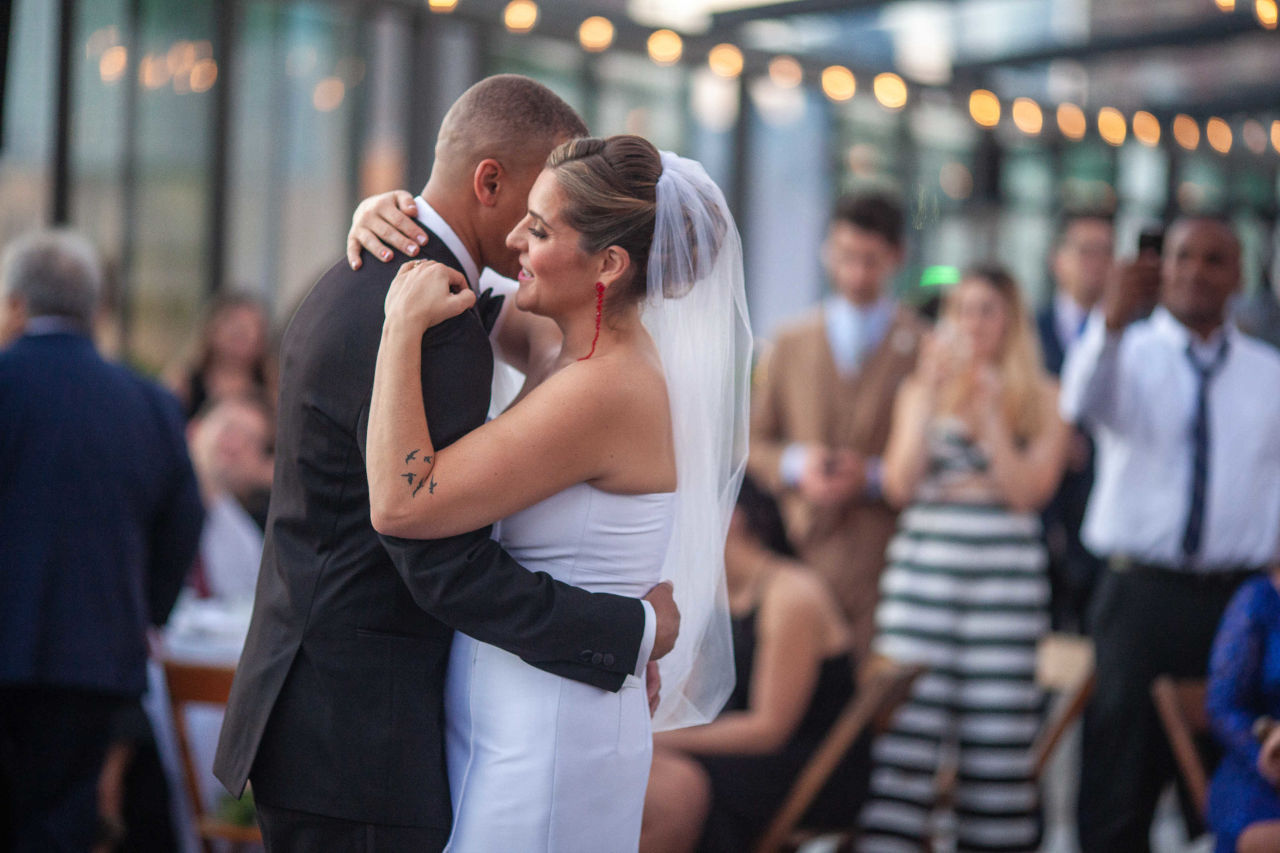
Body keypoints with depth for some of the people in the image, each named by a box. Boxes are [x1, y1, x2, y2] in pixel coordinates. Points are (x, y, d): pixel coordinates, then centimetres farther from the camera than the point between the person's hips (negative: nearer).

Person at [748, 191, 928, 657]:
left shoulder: (925, 347, 4)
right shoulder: (790, 343, 17)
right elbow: (753, 440, 17)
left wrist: (874, 476, -10)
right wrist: (794, 465, -3)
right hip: (799, 548, 3)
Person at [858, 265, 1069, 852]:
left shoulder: (1041, 399, 7)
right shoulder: (919, 390, 12)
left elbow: (1029, 490, -4)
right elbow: (899, 485, 0)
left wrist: (989, 408, -9)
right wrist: (930, 396, -4)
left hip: (1005, 572, -1)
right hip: (923, 567, 1)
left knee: (996, 726, -1)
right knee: (907, 718, -7)